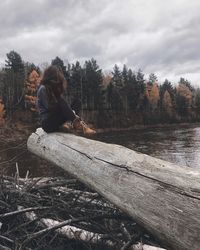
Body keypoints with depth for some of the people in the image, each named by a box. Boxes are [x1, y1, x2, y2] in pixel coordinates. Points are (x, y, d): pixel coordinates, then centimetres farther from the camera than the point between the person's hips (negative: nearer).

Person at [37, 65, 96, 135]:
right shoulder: (43, 89, -8)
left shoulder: (52, 89, 17)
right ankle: (77, 123, -37)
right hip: (47, 123, -8)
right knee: (61, 104, -26)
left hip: (55, 119, 8)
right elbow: (49, 106, -17)